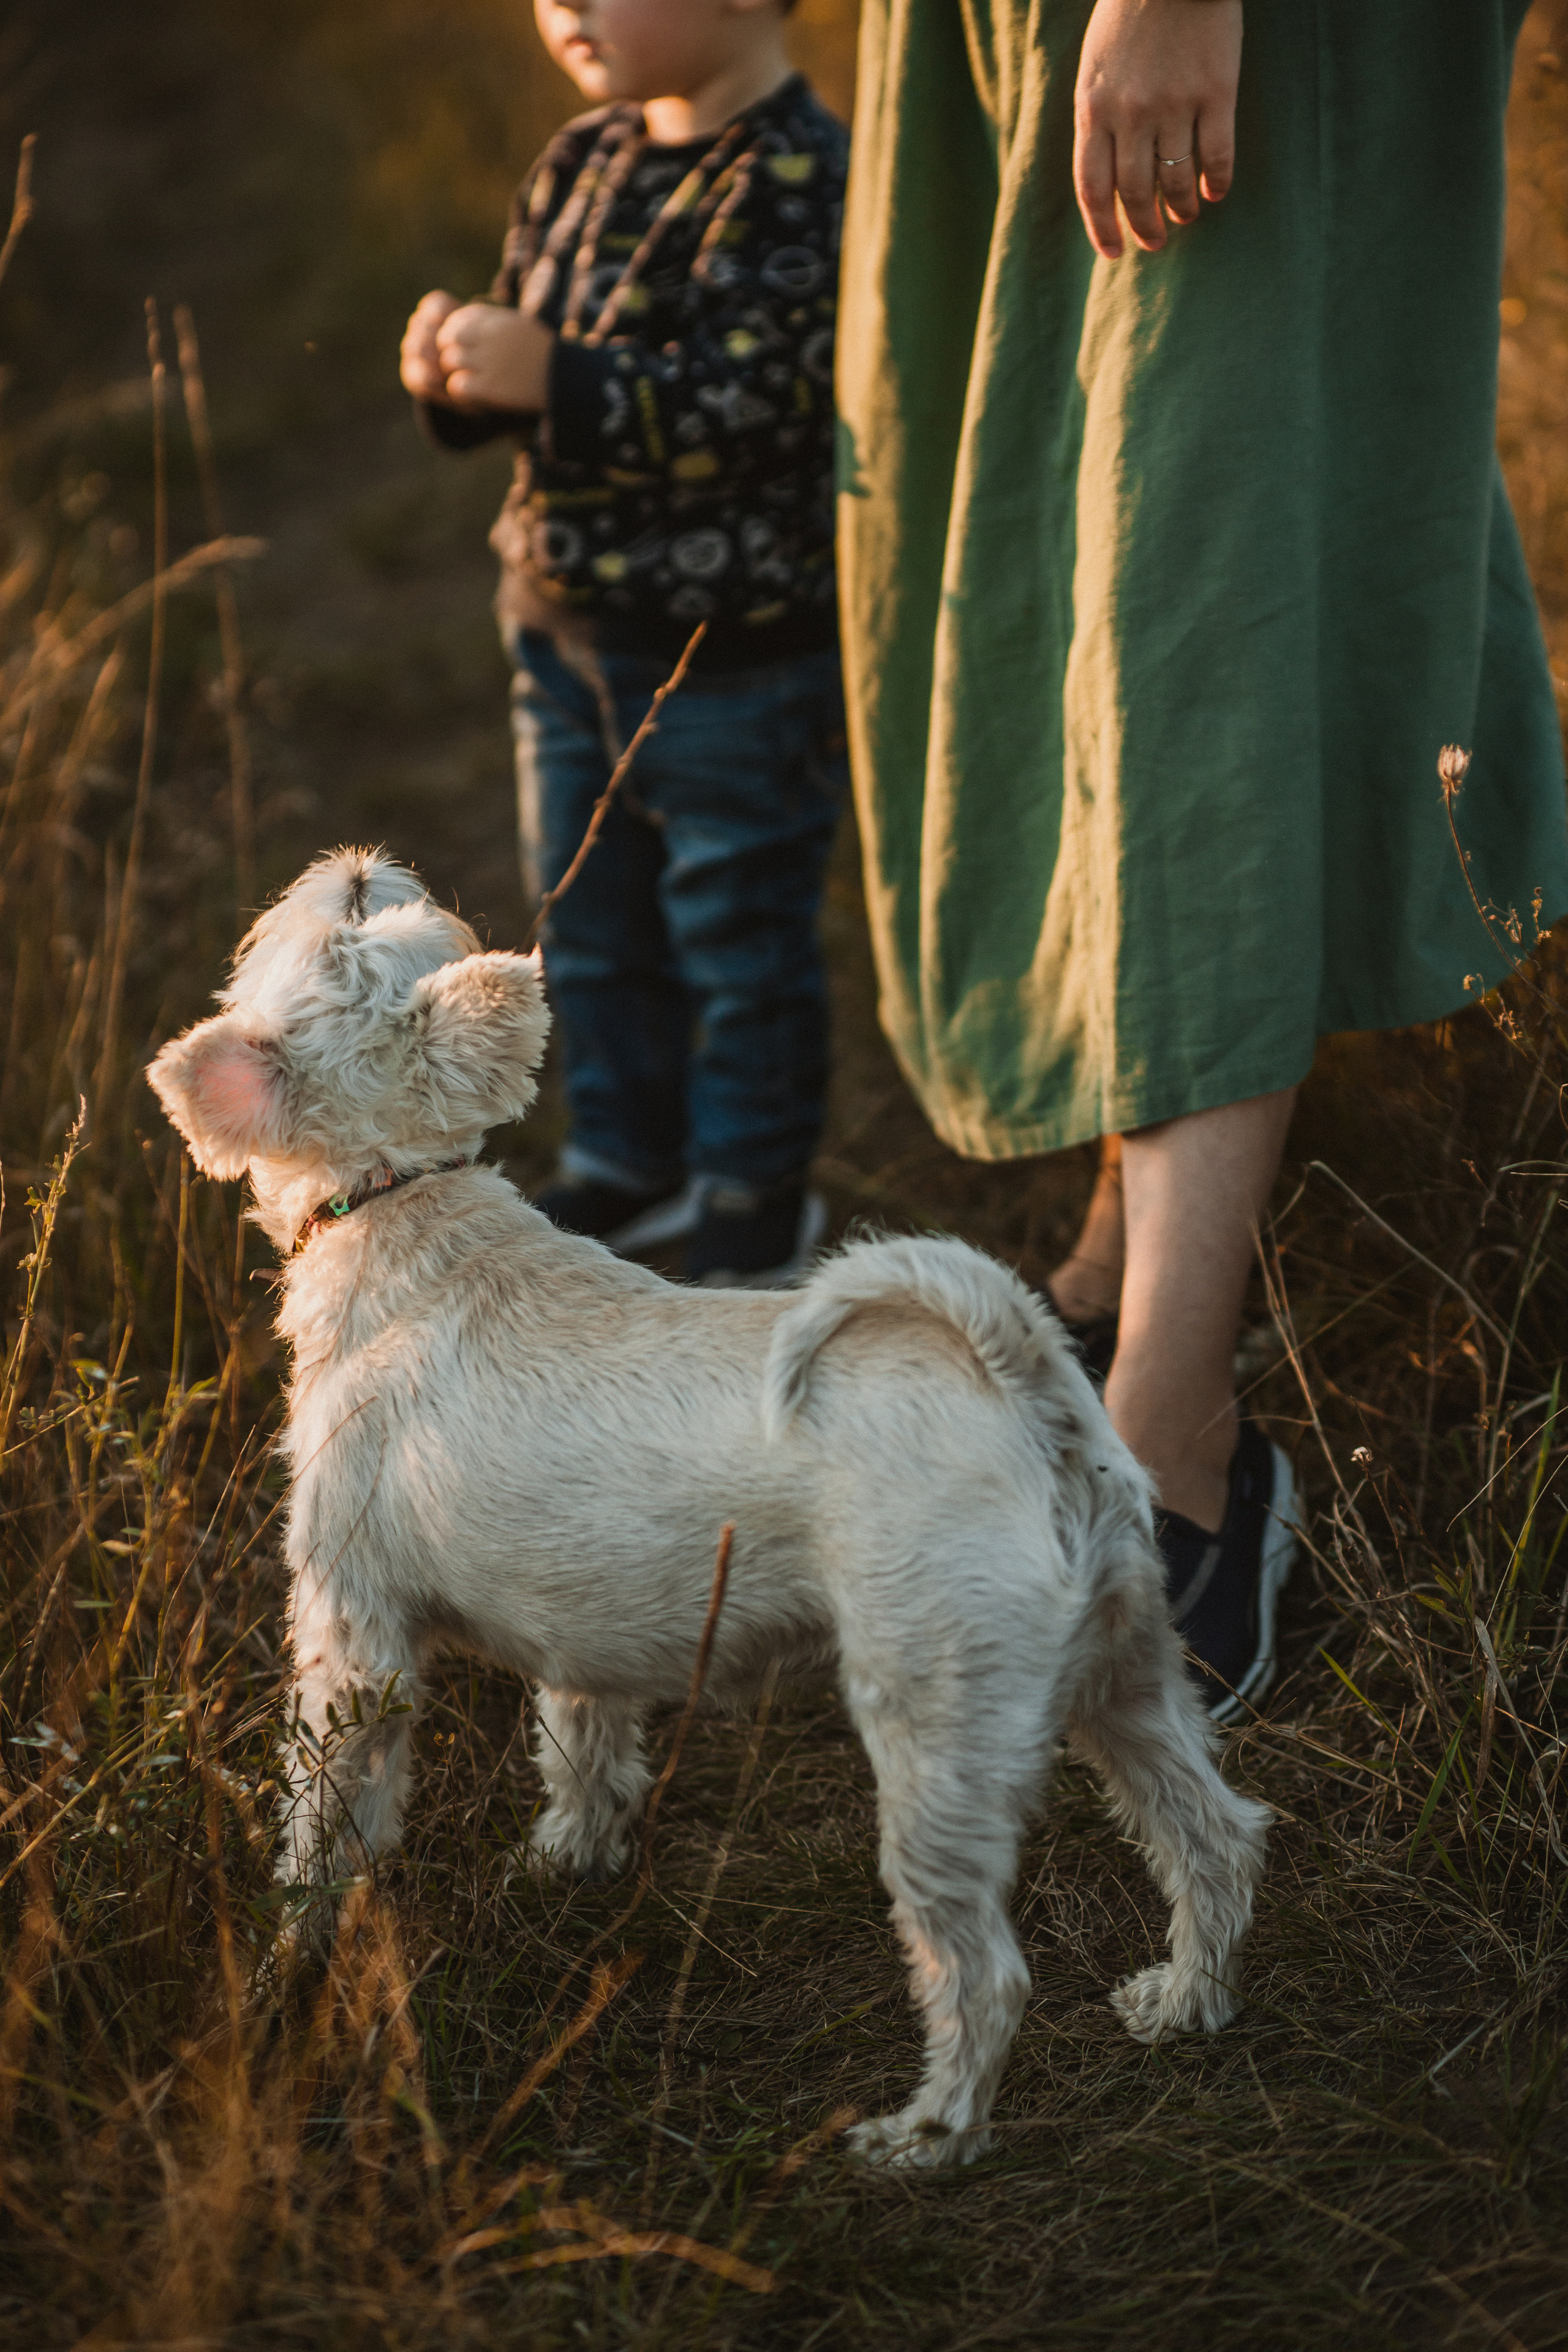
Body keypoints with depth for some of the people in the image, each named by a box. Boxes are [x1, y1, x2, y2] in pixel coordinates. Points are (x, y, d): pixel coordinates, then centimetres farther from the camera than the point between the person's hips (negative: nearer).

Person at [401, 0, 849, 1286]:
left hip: (738, 650, -8)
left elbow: (747, 406, -26)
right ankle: (627, 1162, 36)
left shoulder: (800, 180, -19)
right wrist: (460, 375, -7)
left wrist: (554, 379, -32)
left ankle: (758, 1190, 23)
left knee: (737, 932, 6)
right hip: (567, 625, 8)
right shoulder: (582, 164, 6)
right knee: (591, 922, 19)